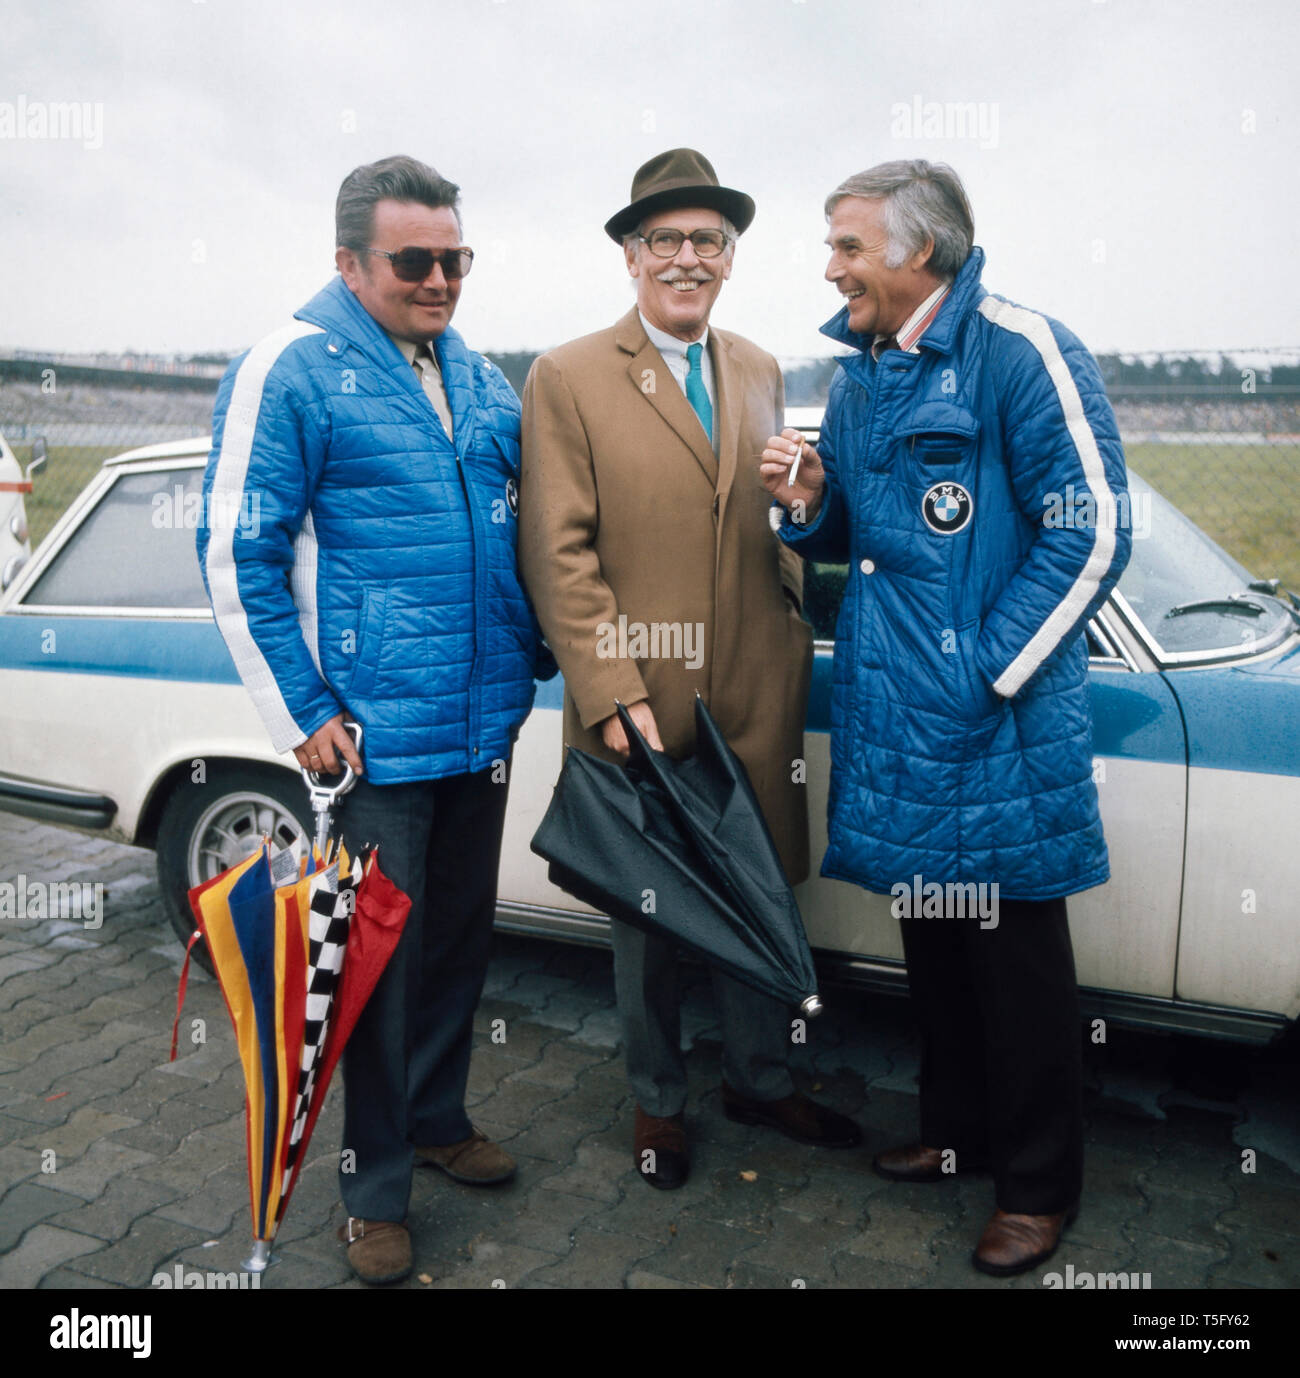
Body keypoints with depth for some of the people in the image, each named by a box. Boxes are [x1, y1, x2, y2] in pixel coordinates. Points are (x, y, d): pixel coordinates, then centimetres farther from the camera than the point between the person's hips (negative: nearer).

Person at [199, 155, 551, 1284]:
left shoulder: (481, 381, 10)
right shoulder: (290, 371, -8)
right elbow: (238, 556, -10)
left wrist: (525, 667, 11)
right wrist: (301, 718, -12)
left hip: (483, 727, 6)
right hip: (375, 737, -6)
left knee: (459, 937, 17)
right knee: (381, 955, 5)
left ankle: (438, 1118, 38)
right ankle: (376, 1186, 24)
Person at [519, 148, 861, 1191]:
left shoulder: (762, 374, 11)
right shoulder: (569, 379, -5)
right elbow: (558, 553, -10)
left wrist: (798, 638, 9)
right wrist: (610, 692, -17)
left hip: (757, 698, 4)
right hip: (638, 702, -4)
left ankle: (762, 1080, 38)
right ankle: (658, 1100, 34)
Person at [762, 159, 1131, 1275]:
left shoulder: (1020, 353, -12)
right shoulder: (859, 375, 12)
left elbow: (1092, 534, -14)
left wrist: (987, 674, -17)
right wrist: (809, 506, -3)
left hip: (995, 729, -7)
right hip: (891, 719, 7)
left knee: (1015, 954, 5)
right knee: (932, 935, 18)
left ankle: (1040, 1186, 24)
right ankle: (958, 1131, 38)